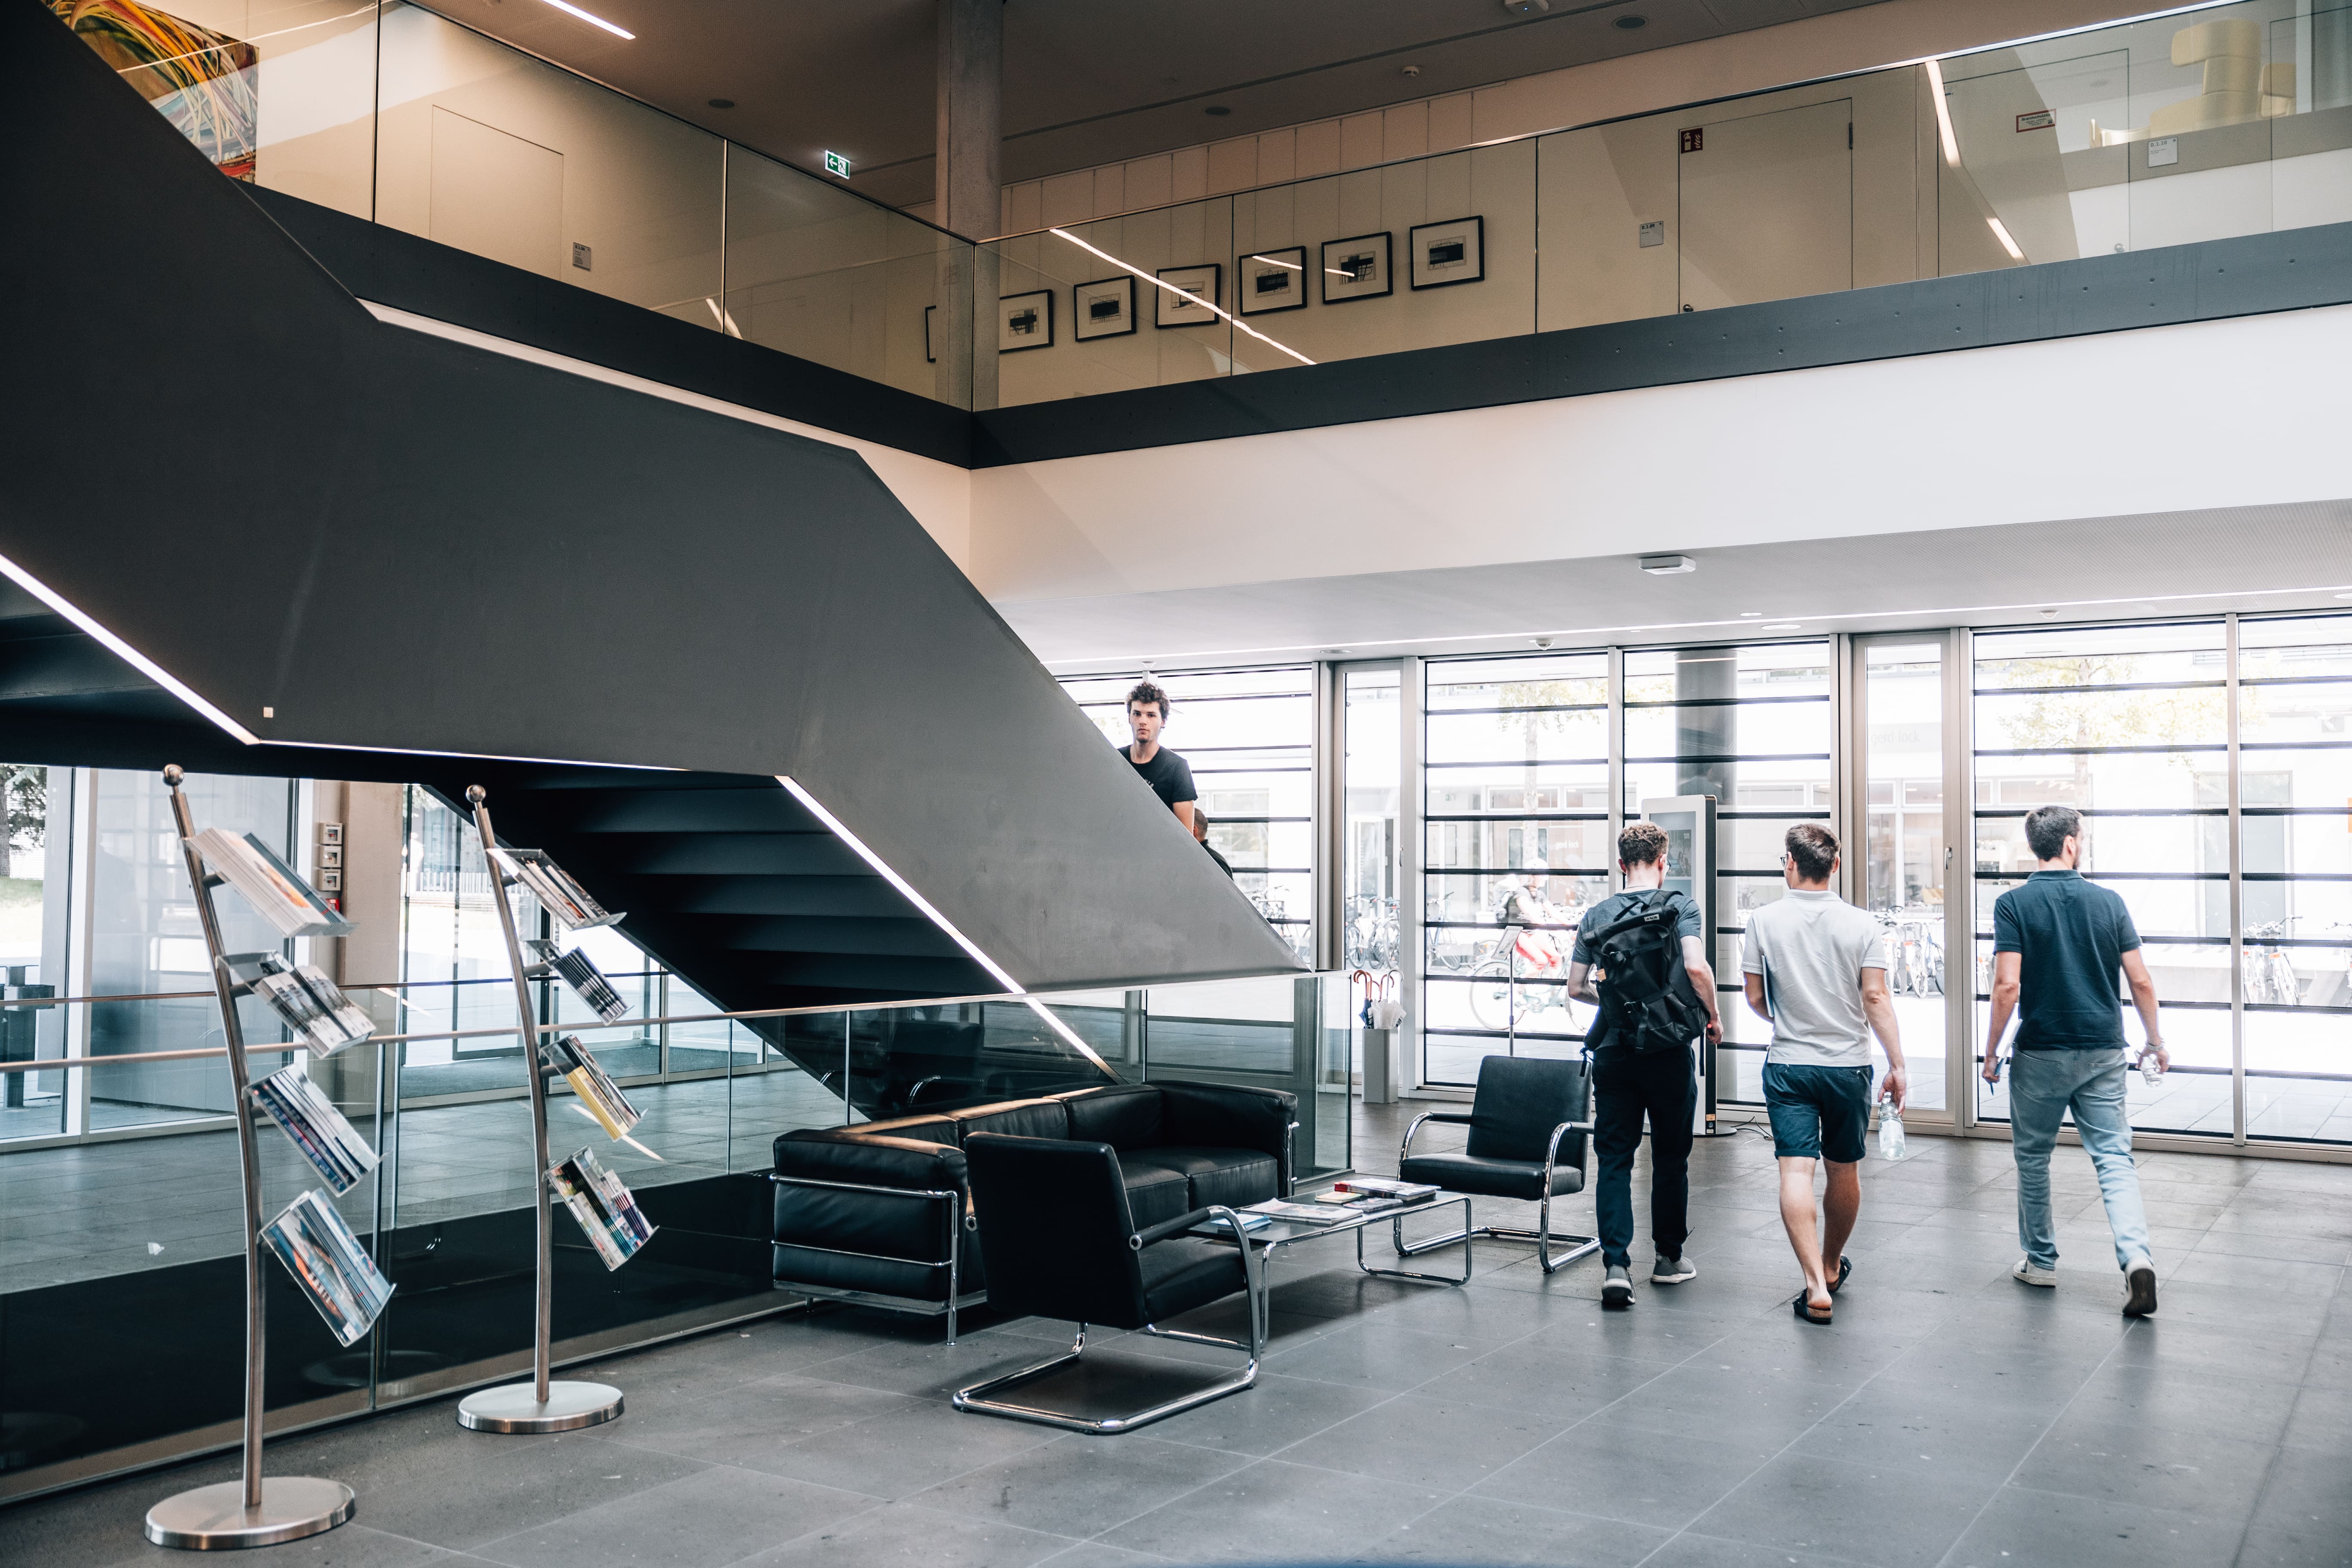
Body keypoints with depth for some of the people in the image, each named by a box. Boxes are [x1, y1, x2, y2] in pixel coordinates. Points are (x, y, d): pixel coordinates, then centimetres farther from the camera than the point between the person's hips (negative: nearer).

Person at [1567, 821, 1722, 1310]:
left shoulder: (1596, 915, 5)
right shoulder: (1681, 906, -4)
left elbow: (1576, 987, 5)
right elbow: (1696, 966, -19)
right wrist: (1714, 1016, -2)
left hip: (1613, 1050, 2)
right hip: (1669, 1050, -2)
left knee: (1614, 1159, 3)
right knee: (1671, 1157, 13)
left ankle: (1616, 1265, -9)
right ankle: (1669, 1258, 25)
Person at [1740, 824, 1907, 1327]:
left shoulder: (1764, 921, -5)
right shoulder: (1861, 924, -4)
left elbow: (1755, 998, 0)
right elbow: (1876, 998, -9)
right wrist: (1897, 1066, -5)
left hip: (1788, 1064, -2)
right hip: (1848, 1065, 2)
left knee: (1796, 1173, -5)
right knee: (1844, 1171, 18)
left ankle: (1816, 1284, -17)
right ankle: (1832, 1264, 36)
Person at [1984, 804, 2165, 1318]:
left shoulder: (2014, 904, -8)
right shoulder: (2109, 901, 1)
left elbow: (2007, 986, -14)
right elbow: (2141, 981, 1)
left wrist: (1991, 1050, -4)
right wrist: (2155, 1041, 15)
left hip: (2041, 1053, -2)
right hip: (2103, 1053, 2)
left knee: (2033, 1158, 14)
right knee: (2114, 1158, 3)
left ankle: (2040, 1261, 23)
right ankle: (2136, 1256, -16)